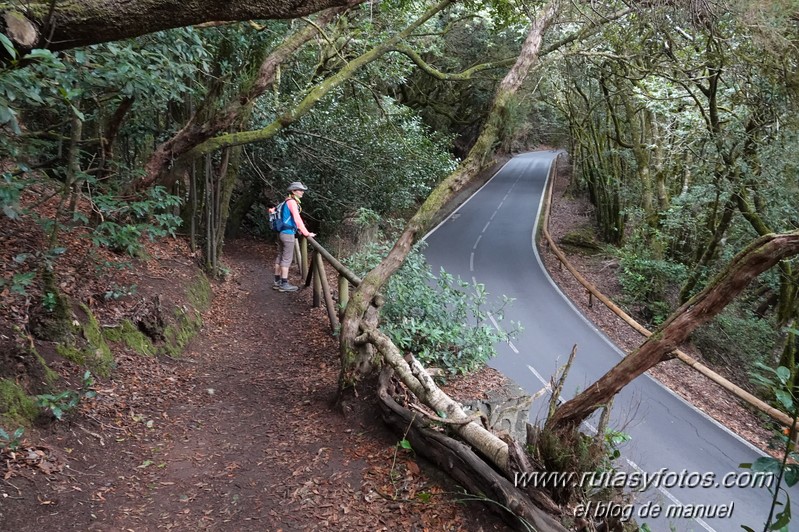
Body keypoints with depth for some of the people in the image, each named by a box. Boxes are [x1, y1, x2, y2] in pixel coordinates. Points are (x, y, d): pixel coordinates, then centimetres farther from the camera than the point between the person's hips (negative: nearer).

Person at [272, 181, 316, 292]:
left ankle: (277, 281, 20)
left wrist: (298, 229, 24)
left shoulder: (289, 201, 15)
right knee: (287, 259, -4)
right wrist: (306, 233, -20)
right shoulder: (292, 202, -14)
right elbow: (297, 219, -21)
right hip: (288, 234, -10)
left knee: (280, 257, 13)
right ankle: (284, 284, -1)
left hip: (282, 232, 10)